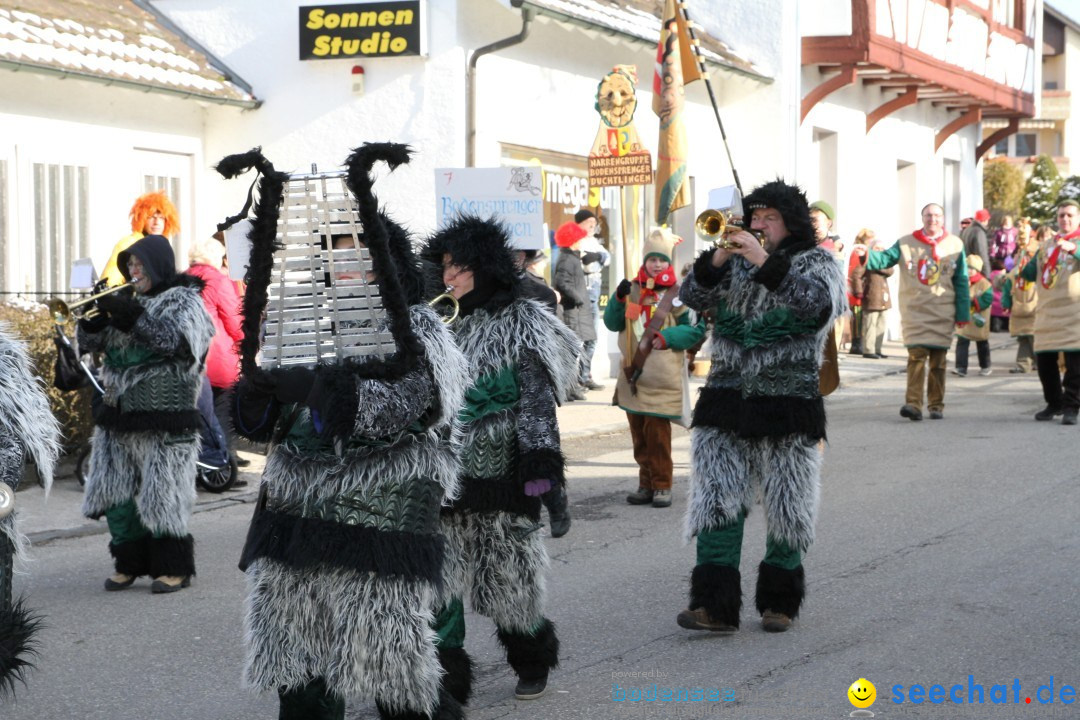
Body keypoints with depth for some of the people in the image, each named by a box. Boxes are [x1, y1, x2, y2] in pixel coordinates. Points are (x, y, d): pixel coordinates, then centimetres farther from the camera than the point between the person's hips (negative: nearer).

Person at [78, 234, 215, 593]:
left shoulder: (184, 301, -1)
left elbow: (178, 342, -19)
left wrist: (132, 317, -22)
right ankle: (130, 563, 16)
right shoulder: (128, 302, 17)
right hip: (119, 415, 7)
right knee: (115, 490, 6)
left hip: (162, 417, -7)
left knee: (162, 492, -6)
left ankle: (173, 567, 3)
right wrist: (95, 317, -6)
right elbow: (90, 343, 15)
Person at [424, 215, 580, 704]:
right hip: (450, 478, 5)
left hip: (502, 478, -5)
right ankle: (444, 682, 1)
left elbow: (538, 401, -10)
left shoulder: (520, 323, -4)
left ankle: (532, 662, 30)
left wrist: (543, 472, -19)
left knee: (508, 581, 5)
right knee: (438, 579, -3)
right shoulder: (458, 328, 12)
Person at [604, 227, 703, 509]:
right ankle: (646, 484, 19)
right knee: (639, 434, 10)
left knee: (657, 433, -6)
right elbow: (612, 323, 9)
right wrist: (620, 298, -6)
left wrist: (667, 337, -17)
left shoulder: (678, 293, -4)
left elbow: (697, 328, -5)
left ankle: (662, 485, 4)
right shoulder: (633, 289, 10)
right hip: (632, 374, 5)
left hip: (662, 377, -5)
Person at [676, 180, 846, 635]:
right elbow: (692, 298, 3)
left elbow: (815, 302, -18)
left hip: (788, 404, -3)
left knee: (786, 506, 5)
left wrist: (766, 264, -25)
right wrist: (716, 261, -14)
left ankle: (779, 602, 19)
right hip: (726, 399, 3)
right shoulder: (735, 261, 14)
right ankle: (715, 606, -6)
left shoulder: (817, 262, 3)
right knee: (717, 502, -5)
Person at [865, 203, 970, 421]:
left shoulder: (955, 245, 6)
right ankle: (913, 403, -16)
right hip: (915, 311, -1)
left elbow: (961, 282, 8)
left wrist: (963, 313, 5)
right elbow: (885, 258, -7)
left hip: (943, 313, 1)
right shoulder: (906, 243, 4)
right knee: (916, 356, -12)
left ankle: (936, 405, 15)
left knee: (938, 360, 6)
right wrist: (866, 256, -28)